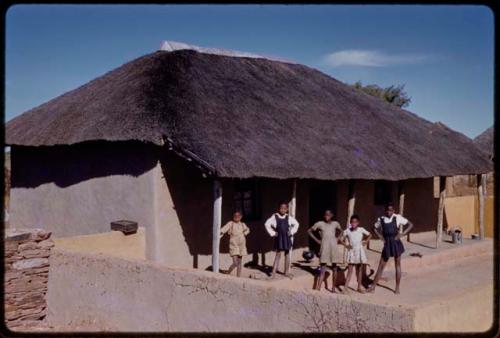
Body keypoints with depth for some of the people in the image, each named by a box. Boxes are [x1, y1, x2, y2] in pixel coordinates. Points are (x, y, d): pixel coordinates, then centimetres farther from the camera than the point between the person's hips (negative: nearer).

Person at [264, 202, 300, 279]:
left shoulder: (288, 217, 2)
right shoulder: (275, 217, -6)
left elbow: (296, 224, 14)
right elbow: (267, 224, -5)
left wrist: (292, 232, 5)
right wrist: (272, 233, -6)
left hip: (287, 238, 3)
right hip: (279, 237, -3)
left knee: (287, 254, 8)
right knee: (278, 254, -4)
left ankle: (287, 272, 17)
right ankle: (274, 272, 0)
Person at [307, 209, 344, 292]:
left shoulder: (335, 224, 7)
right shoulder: (320, 224, 0)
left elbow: (341, 231, 26)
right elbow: (309, 231, 7)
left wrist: (338, 238, 9)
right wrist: (316, 240, 1)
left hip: (334, 247, 2)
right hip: (324, 247, -2)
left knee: (334, 268, 5)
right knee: (322, 268, -7)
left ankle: (333, 288, 14)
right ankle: (317, 288, -11)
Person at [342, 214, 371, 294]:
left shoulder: (361, 230, -2)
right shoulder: (347, 231, -3)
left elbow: (369, 235, 13)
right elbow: (342, 239, 5)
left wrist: (366, 241, 2)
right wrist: (346, 245, -8)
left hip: (359, 251, 1)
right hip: (351, 251, -1)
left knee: (359, 270, 10)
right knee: (350, 270, -6)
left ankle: (359, 286, 21)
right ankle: (346, 287, -7)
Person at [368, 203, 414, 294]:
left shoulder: (397, 218, -4)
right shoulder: (381, 219, 3)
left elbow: (410, 224, -1)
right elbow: (375, 228, 20)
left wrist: (402, 234, -10)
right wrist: (381, 237, 4)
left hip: (396, 243, -2)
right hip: (387, 244, 2)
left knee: (397, 265, 7)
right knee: (381, 265, 5)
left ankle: (397, 288, 16)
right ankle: (373, 286, 10)